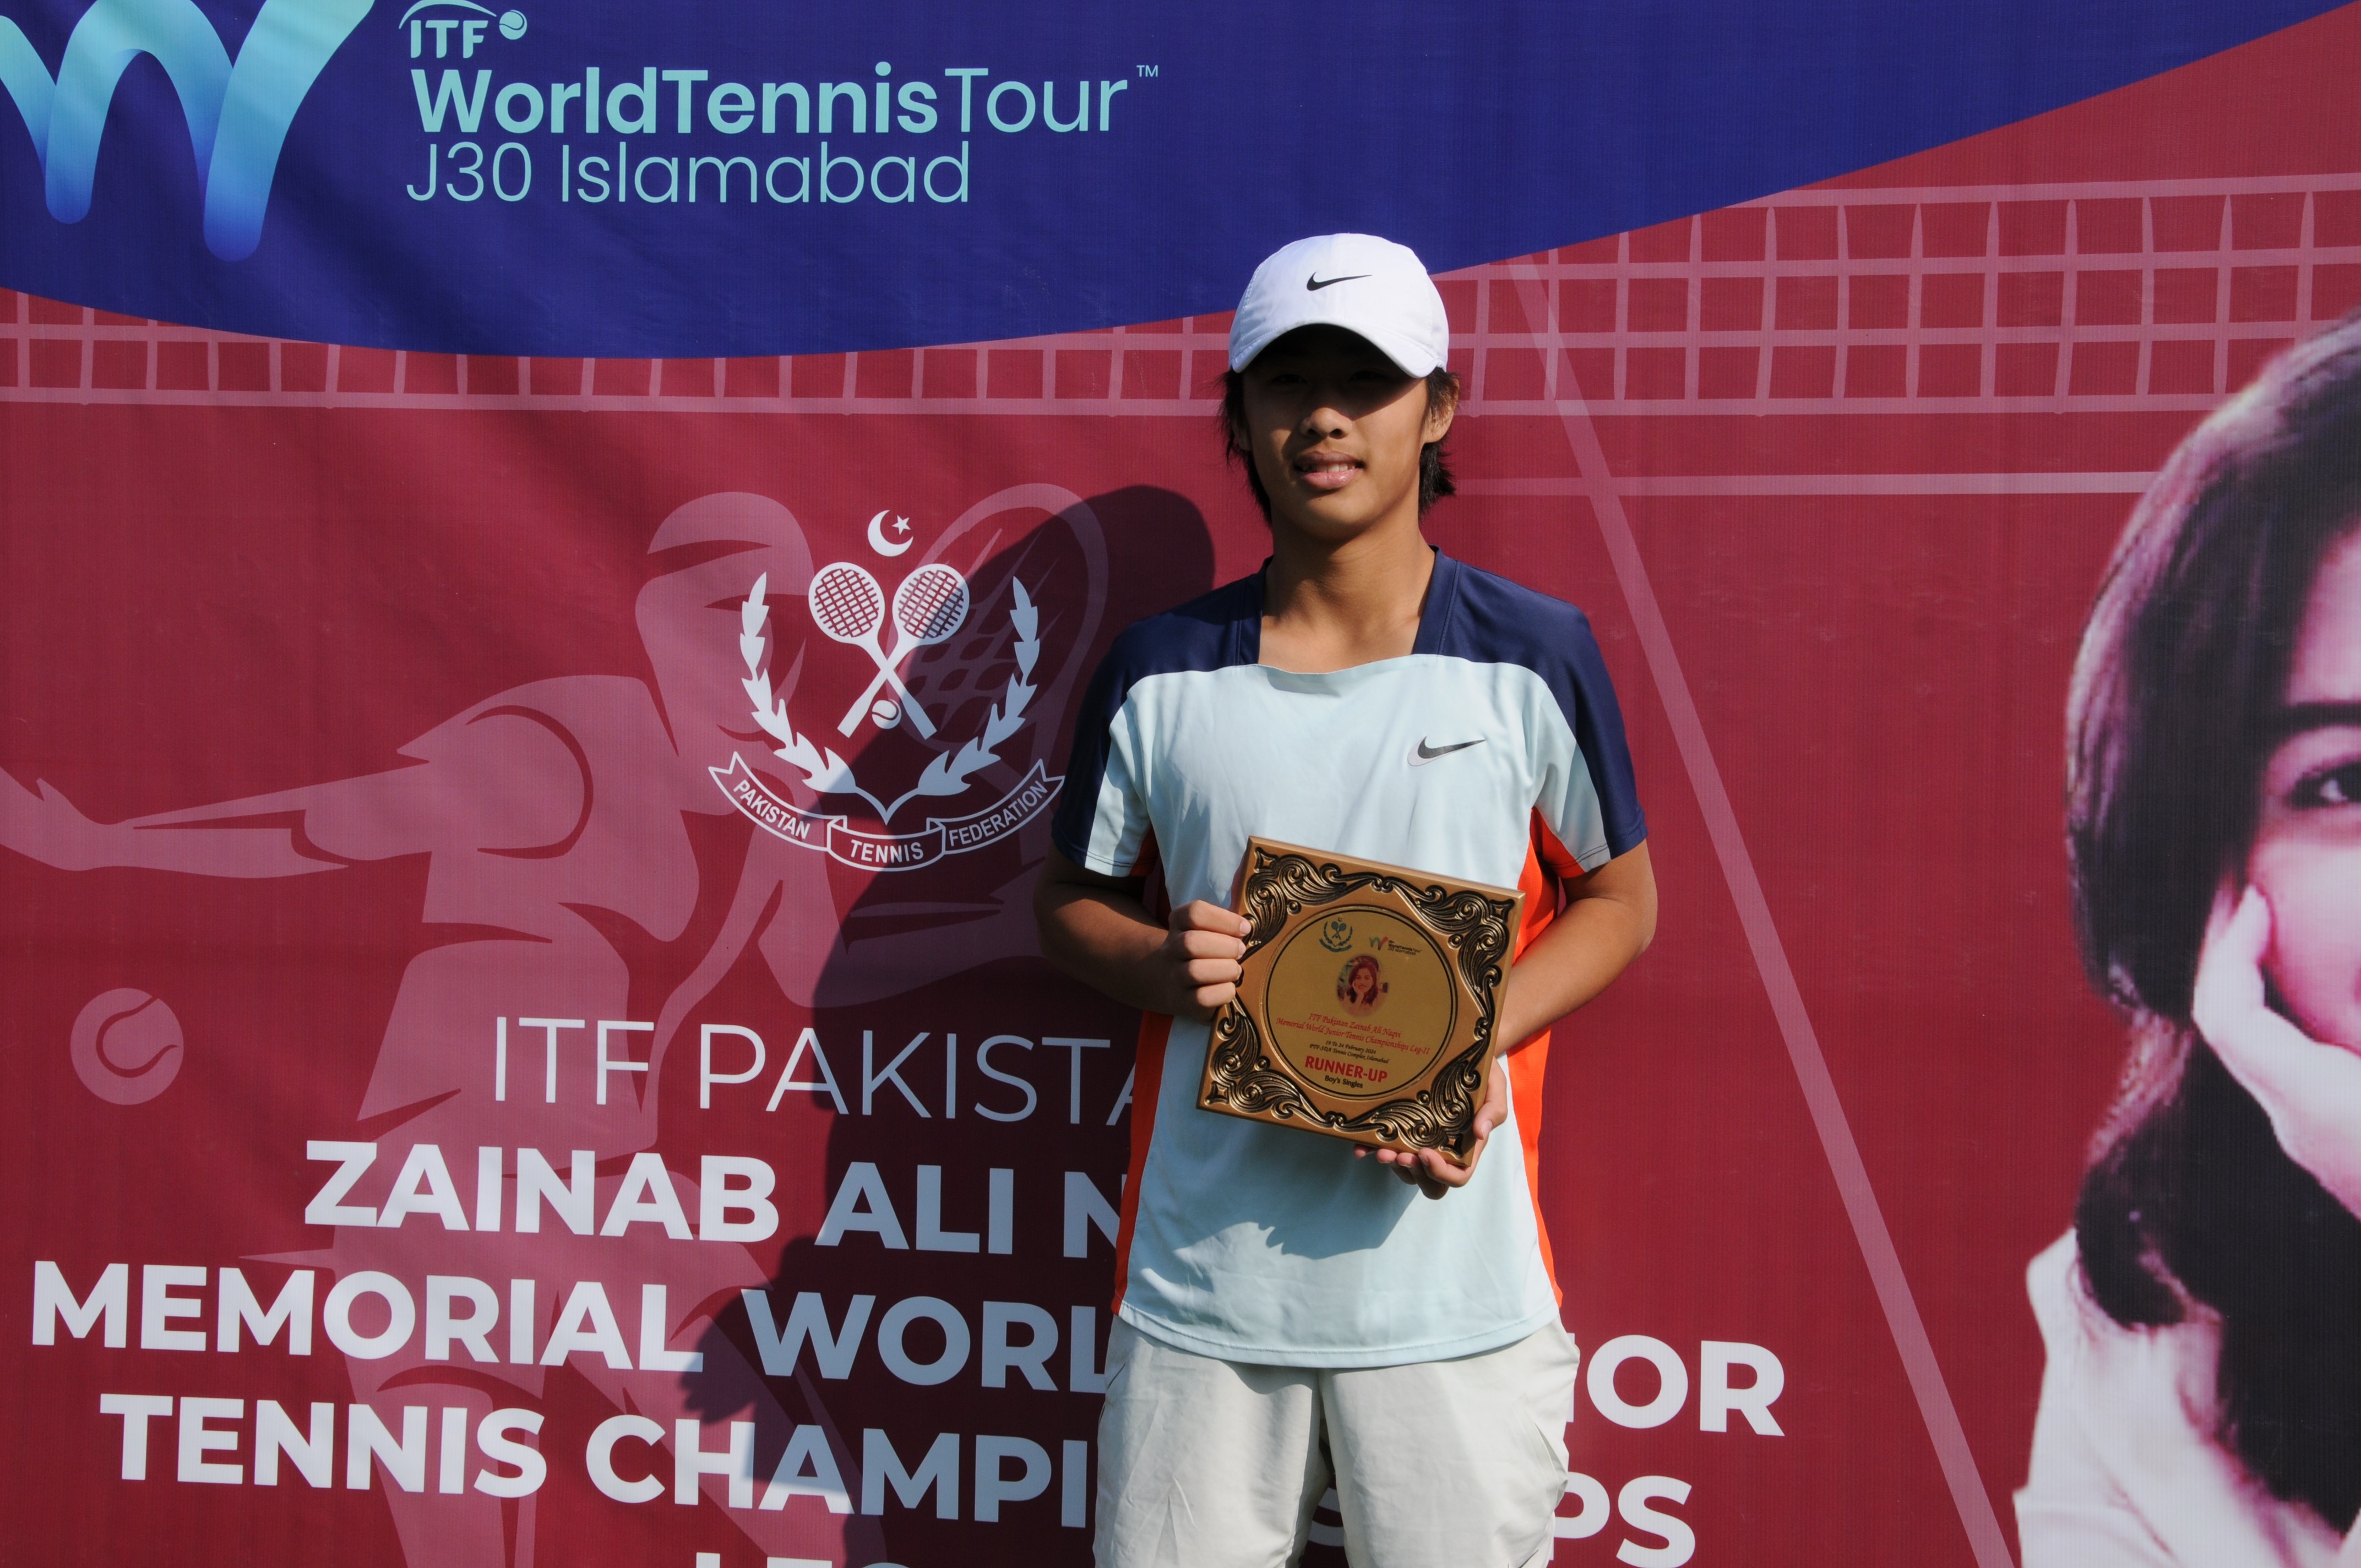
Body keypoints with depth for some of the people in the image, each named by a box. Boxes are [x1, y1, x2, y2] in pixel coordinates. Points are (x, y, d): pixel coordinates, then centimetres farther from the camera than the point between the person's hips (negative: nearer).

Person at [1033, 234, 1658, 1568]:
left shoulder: (1534, 658, -1)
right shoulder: (1163, 672, 3)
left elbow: (1622, 898, 7)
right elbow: (1073, 900, 13)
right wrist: (1165, 968, -10)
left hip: (1452, 1281, -1)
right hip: (1200, 1275, 1)